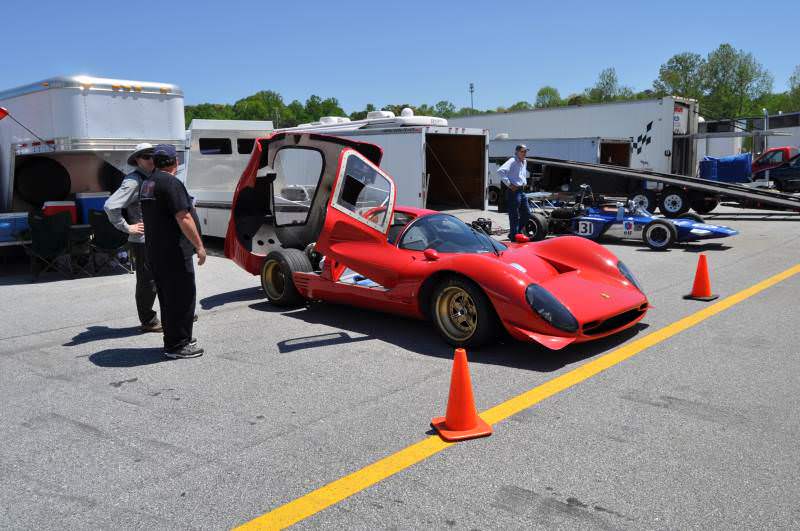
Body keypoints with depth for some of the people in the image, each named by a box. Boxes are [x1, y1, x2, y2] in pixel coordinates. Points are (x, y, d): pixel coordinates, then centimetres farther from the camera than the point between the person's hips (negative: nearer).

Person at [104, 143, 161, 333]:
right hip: (142, 241, -9)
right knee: (147, 281, 1)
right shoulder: (133, 181, -15)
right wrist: (127, 227, -17)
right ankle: (148, 321, 14)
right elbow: (110, 206, -24)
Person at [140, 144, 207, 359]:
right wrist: (199, 245, -18)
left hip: (155, 251, 10)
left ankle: (173, 340, 26)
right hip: (174, 251, -10)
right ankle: (177, 345, 0)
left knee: (168, 296, 17)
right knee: (182, 297, -4)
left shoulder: (147, 184, 15)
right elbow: (183, 218, -21)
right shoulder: (171, 183, -16)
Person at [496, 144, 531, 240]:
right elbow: (500, 171, -28)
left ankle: (518, 232, 29)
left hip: (522, 191, 9)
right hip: (514, 191, -9)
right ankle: (514, 237, 6)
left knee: (526, 213, 14)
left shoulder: (524, 162, 15)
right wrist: (508, 184, -23)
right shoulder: (512, 161, -13)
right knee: (514, 216, -3)